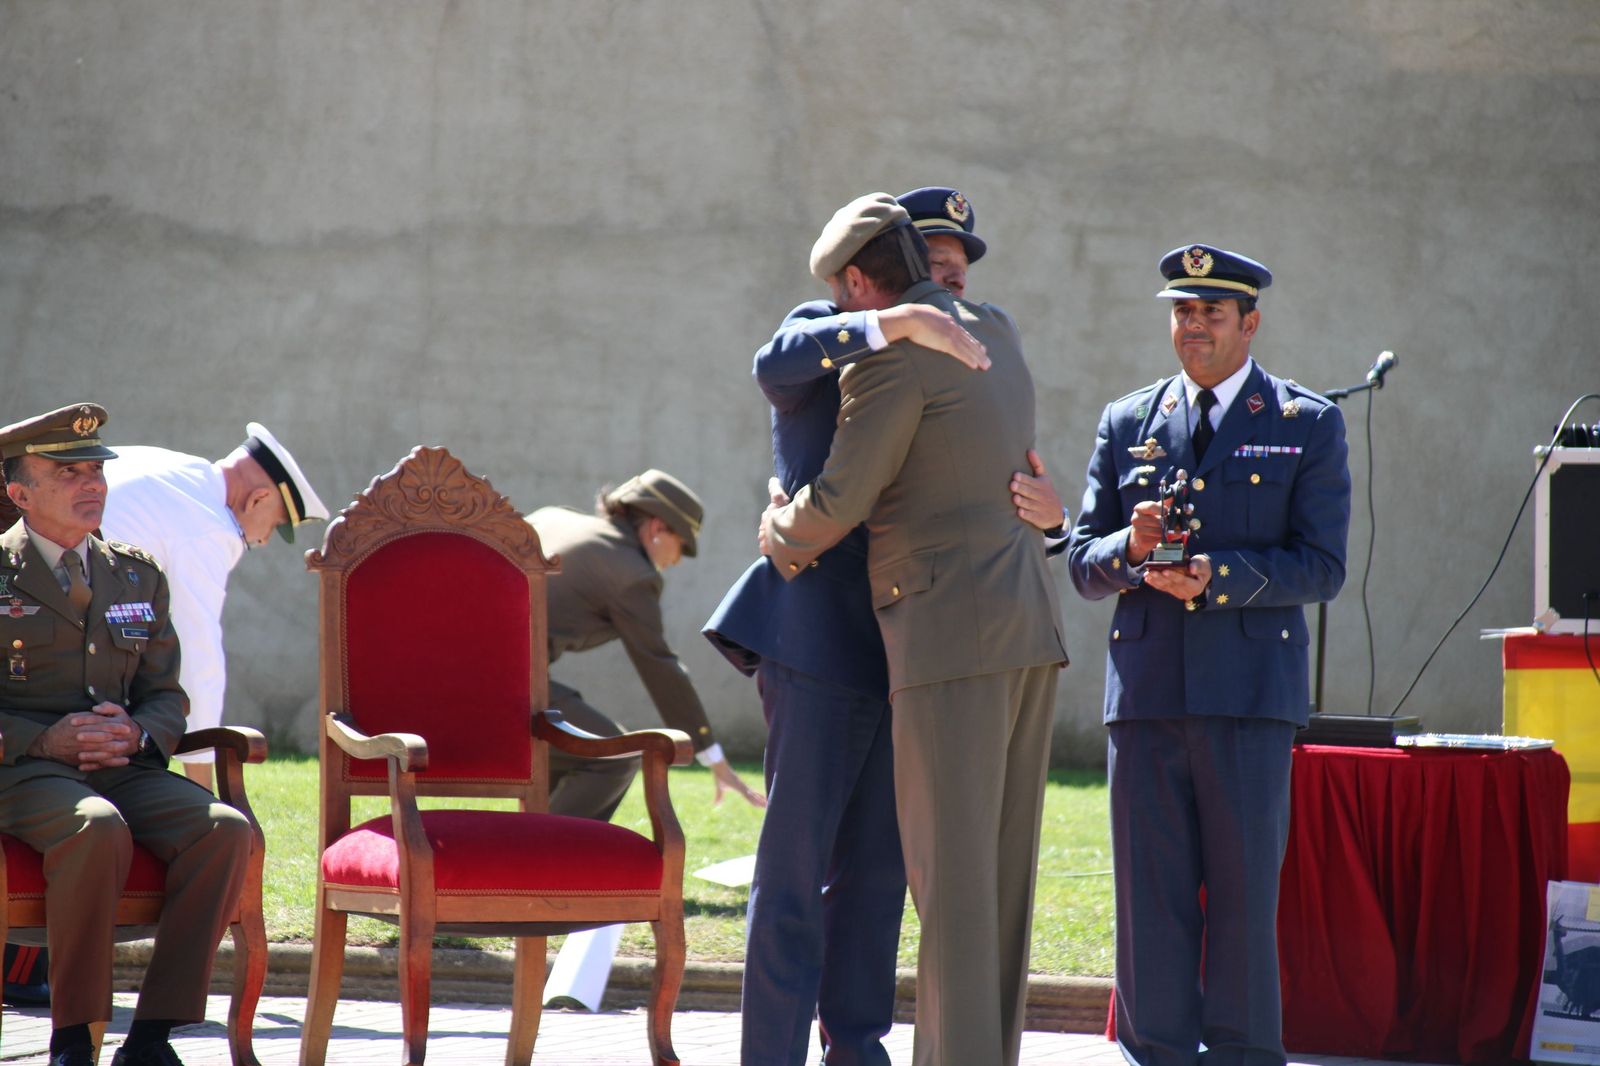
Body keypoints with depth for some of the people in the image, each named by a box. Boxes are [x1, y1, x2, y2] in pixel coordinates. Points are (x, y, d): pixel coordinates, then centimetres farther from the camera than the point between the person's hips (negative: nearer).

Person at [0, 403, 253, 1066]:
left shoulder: (138, 575, 18)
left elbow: (167, 695, 19)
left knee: (226, 830, -25)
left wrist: (137, 733, -6)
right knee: (98, 830, -39)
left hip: (125, 767, 5)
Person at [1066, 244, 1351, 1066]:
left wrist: (1218, 576, -15)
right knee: (1150, 892, 2)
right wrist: (1132, 548, -10)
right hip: (1146, 687, 3)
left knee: (1244, 890, -2)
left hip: (1249, 691, -3)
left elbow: (1321, 567, -1)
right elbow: (1082, 562, 12)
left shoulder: (1307, 425, 6)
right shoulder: (1127, 424, 15)